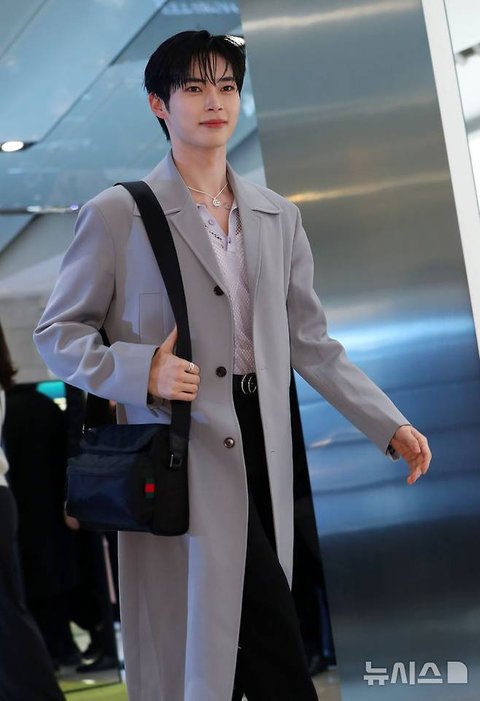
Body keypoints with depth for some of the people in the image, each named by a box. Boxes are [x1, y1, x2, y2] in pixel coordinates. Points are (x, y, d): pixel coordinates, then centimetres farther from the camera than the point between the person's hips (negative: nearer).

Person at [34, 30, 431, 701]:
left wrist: (390, 425, 8)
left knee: (242, 640, 5)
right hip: (178, 453, -5)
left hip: (262, 447, 5)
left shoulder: (279, 218, 16)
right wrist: (141, 372, -14)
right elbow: (56, 333, 4)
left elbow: (312, 343, 17)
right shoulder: (118, 214, 1)